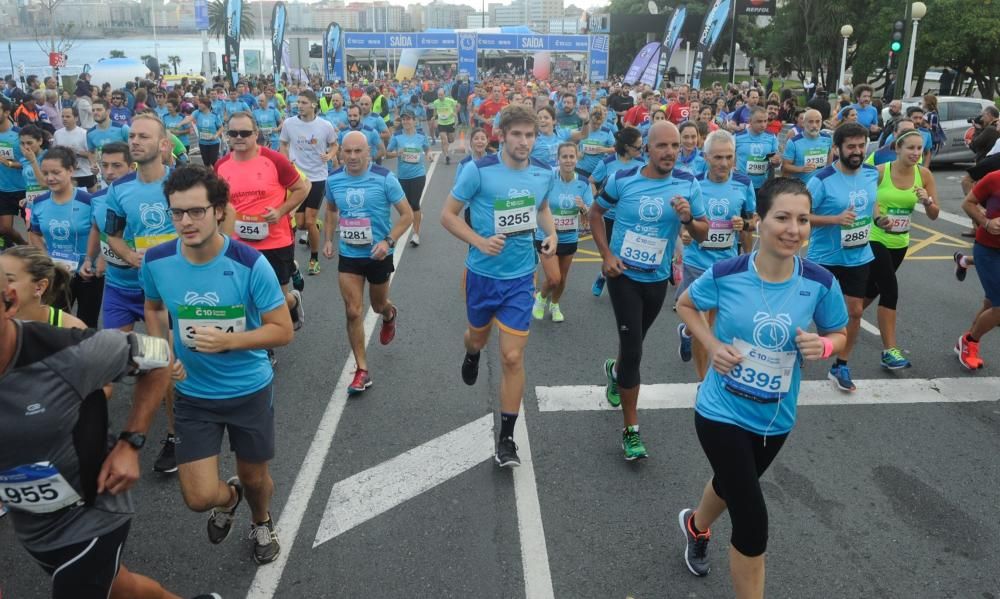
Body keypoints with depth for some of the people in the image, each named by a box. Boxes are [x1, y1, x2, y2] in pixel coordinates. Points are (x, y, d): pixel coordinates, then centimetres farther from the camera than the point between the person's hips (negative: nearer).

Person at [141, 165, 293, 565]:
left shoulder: (250, 264, -22)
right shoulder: (156, 261, -12)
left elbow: (283, 331, -16)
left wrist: (227, 341, -29)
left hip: (250, 390, -1)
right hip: (193, 394, 2)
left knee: (254, 477, 18)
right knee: (200, 498, -3)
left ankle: (261, 523, 53)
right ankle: (228, 497, 36)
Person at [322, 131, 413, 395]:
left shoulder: (384, 178, -16)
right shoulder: (333, 179, -4)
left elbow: (407, 214, -11)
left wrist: (388, 241, -23)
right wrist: (328, 239, 4)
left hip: (378, 254, -2)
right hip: (348, 255, 2)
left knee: (378, 306, 18)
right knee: (353, 312, -4)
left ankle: (390, 315, 58)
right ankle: (362, 371, 6)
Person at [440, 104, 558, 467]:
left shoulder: (545, 173, -5)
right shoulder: (479, 171, -17)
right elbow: (448, 214, -10)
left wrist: (551, 233, -5)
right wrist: (480, 242, -25)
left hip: (521, 277, 1)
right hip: (483, 273, -1)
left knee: (513, 357, -2)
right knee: (478, 337, 22)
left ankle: (506, 438, 11)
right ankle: (472, 354, 64)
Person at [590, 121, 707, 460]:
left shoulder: (688, 184, -8)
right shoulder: (622, 179, -11)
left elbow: (703, 234, -3)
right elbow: (596, 213, 3)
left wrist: (687, 219, -25)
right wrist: (606, 255, -7)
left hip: (658, 278, 3)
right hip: (624, 275, -3)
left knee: (633, 343, 21)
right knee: (633, 350, -8)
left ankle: (615, 370, 58)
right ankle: (631, 430, 4)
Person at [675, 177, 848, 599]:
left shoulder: (820, 283, -15)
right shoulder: (726, 274, -19)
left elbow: (839, 334, 2)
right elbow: (685, 305, 0)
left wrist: (823, 346, -22)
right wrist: (712, 345, -15)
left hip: (776, 418, 4)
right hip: (722, 412, -4)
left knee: (732, 484, 30)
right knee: (752, 523, -7)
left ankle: (695, 526, 64)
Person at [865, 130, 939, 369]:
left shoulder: (924, 174, -5)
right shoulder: (880, 171, -15)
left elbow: (934, 215, -1)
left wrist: (927, 201, -22)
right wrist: (877, 217, -22)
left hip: (900, 242, 5)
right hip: (875, 239, -5)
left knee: (874, 287, 19)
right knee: (890, 290, -14)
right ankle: (889, 351, -9)